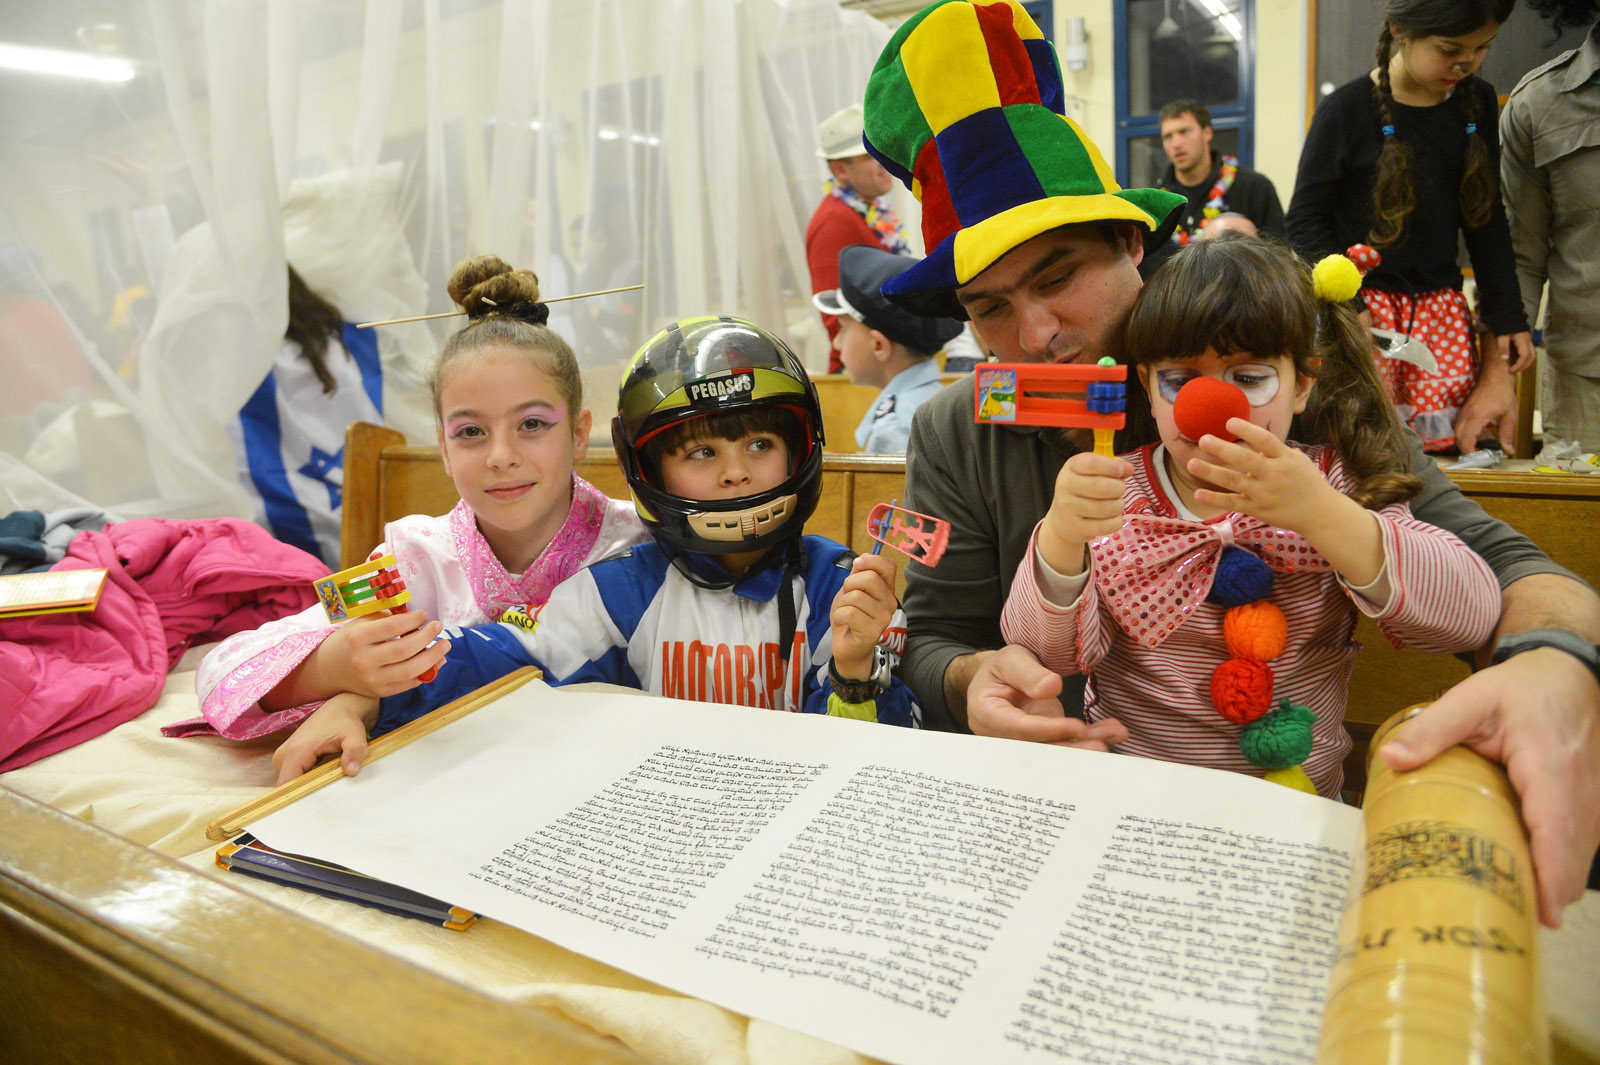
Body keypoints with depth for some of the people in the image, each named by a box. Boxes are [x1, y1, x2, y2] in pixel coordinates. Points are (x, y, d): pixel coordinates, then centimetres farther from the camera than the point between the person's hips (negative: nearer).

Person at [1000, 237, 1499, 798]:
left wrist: (1321, 515, -27)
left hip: (1296, 803, 1)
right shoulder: (1115, 495, 0)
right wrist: (1060, 540, -30)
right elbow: (1046, 651, -11)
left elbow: (1474, 613, -13)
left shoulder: (1335, 489, 1)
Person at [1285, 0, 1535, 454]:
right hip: (1365, 301, -4)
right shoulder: (1347, 109, -7)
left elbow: (1487, 219, 14)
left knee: (1450, 440, -4)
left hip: (1442, 303, 5)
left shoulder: (1477, 102, 9)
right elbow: (1305, 221, -5)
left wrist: (1507, 318, 11)